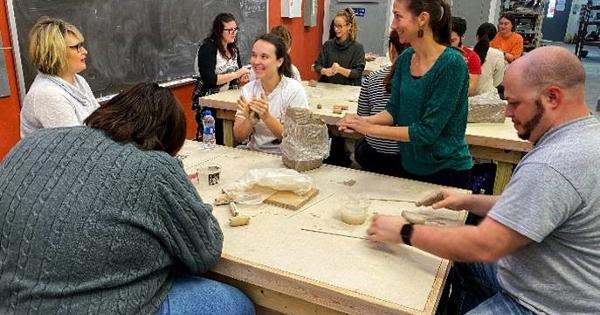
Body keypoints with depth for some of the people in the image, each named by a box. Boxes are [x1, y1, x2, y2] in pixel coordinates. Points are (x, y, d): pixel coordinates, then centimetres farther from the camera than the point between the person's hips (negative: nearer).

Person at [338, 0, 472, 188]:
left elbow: (427, 130, -24)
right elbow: (394, 110, 3)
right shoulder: (405, 59, -2)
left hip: (446, 171, -6)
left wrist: (371, 129, -23)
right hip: (409, 165, 6)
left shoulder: (451, 64, -22)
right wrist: (364, 121, -16)